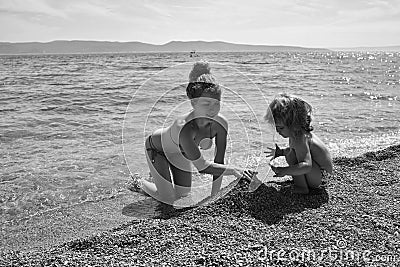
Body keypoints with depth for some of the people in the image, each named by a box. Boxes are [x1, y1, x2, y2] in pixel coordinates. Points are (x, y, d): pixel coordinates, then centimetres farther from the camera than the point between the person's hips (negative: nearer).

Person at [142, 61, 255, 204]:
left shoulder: (221, 124, -30)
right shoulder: (185, 127, -47)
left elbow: (219, 163, -22)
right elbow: (202, 166, -44)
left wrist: (214, 196, -19)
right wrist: (233, 170, -51)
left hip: (180, 153, 6)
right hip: (157, 148, -5)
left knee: (183, 195, 14)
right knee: (168, 198, -6)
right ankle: (139, 182, 22)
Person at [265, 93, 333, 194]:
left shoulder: (300, 138, -30)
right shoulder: (297, 132, -1)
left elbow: (307, 166, -41)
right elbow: (299, 150, 20)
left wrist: (285, 171, -50)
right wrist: (280, 152, 9)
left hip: (319, 177, -10)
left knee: (292, 155, -28)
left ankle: (301, 187, -14)